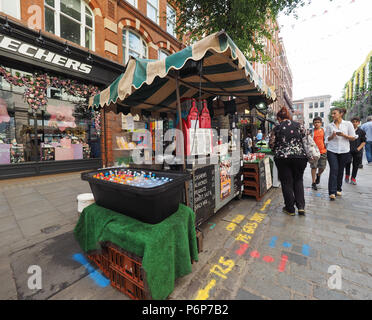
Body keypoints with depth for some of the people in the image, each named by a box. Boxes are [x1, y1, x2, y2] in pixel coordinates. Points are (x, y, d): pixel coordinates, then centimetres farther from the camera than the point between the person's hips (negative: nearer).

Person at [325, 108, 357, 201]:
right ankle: (332, 192, -10)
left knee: (340, 171, 8)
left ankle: (338, 189, 25)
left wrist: (344, 135, -13)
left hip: (344, 151, 1)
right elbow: (326, 139, 10)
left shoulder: (348, 124, 4)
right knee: (334, 170, -10)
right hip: (332, 151, 0)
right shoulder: (329, 126, 7)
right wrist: (332, 136, -10)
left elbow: (353, 138, 5)